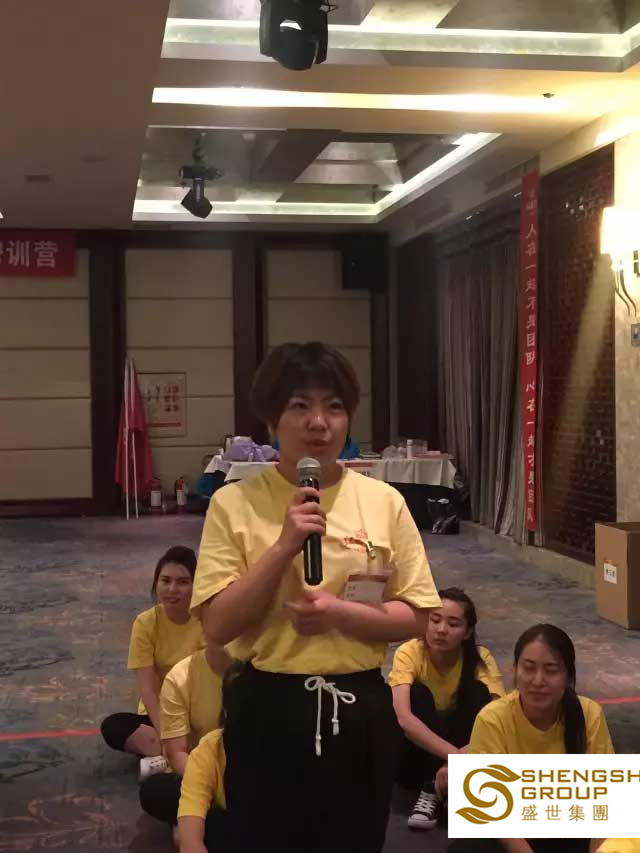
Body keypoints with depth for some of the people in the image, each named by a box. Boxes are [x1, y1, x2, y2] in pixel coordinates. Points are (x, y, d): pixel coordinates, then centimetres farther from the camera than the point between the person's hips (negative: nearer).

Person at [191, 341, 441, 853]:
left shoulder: (384, 502, -3)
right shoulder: (235, 503, -7)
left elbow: (414, 618, -2)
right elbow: (218, 626, -11)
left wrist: (337, 612, -18)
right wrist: (284, 546, -20)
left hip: (360, 712, 2)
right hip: (269, 713, -1)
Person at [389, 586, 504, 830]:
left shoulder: (480, 659, -16)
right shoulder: (409, 653, -21)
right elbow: (403, 718, -36)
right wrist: (453, 754, -47)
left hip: (466, 749, 1)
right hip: (417, 752, -1)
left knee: (478, 691, -25)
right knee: (419, 694, -29)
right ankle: (431, 791, -27)